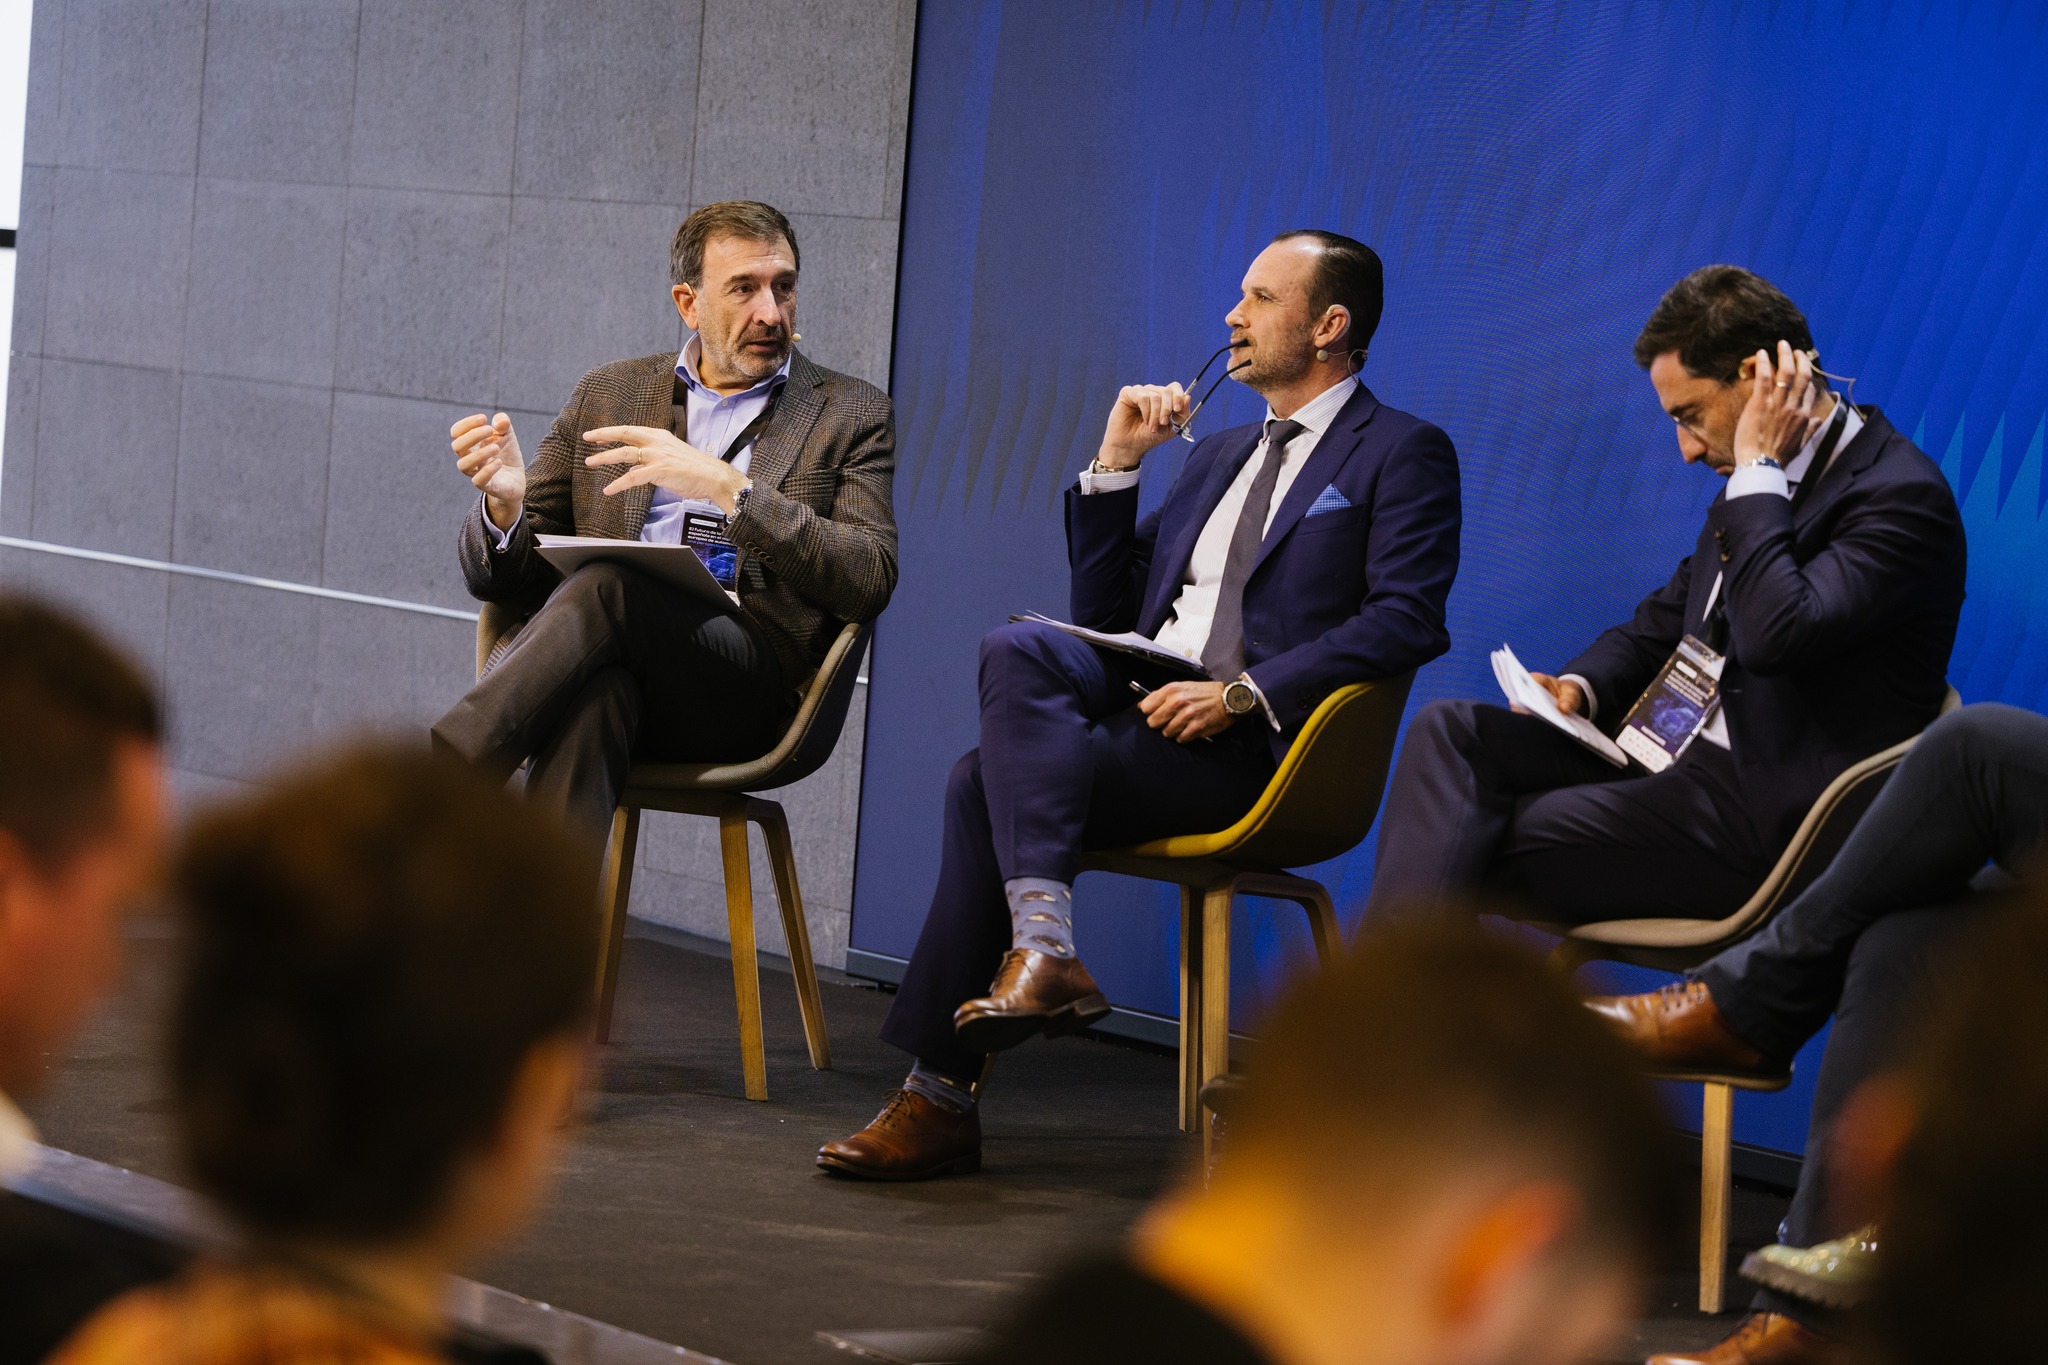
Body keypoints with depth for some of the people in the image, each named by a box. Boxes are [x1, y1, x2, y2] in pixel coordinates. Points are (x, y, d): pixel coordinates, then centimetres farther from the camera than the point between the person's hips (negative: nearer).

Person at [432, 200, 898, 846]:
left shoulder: (851, 414, 16)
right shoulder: (608, 393, 24)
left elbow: (871, 580, -1)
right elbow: (495, 575, 20)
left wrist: (728, 488, -12)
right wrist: (505, 502, -6)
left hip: (746, 684, -2)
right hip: (608, 661, 2)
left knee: (606, 586, -34)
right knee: (593, 689, -38)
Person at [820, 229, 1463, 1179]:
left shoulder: (1403, 454, 5)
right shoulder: (1219, 456, 29)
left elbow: (1406, 622, -11)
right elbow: (1105, 609, 26)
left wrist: (1243, 693, -19)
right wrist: (1115, 464, 16)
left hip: (1248, 747, -7)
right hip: (1138, 702, 7)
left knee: (990, 783, -24)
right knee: (1020, 647, -25)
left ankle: (941, 1093, -24)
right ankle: (1041, 941, -32)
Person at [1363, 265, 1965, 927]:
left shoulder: (1902, 496, -15)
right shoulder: (1774, 479, 14)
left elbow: (1777, 635, -29)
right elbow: (1662, 621, 25)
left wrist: (1759, 470, -19)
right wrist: (1580, 686, 4)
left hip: (1764, 811, -9)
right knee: (1449, 731, -8)